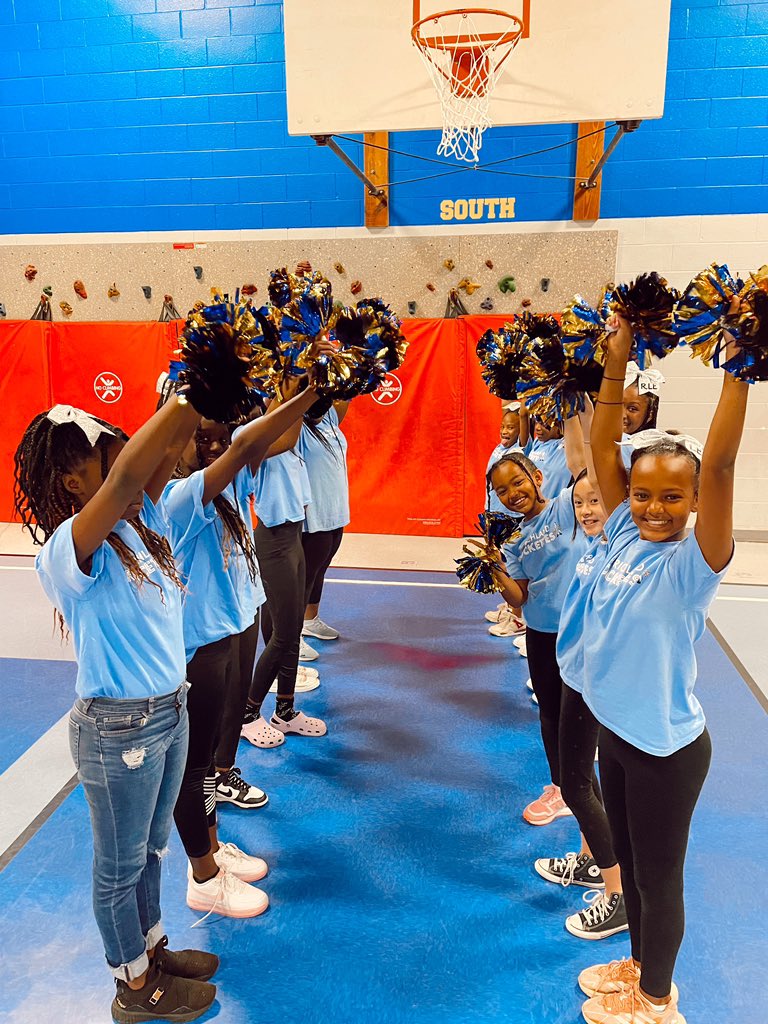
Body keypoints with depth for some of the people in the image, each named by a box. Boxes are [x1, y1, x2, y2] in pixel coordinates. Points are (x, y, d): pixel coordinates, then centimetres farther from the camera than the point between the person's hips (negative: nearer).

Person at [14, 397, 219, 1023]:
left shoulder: (137, 524, -1)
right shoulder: (69, 551, -24)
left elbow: (163, 456, -8)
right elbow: (126, 477, -42)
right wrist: (185, 402, -44)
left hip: (170, 712, 7)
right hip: (119, 730, -7)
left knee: (150, 848, 26)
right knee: (121, 864, 16)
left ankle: (151, 947, 48)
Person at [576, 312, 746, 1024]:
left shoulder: (693, 561, -21)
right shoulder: (624, 535, -6)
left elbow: (719, 464, -34)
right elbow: (603, 448, -6)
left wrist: (737, 369, -35)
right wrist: (616, 365, -10)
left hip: (667, 747, -6)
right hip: (613, 729, 6)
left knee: (659, 875, 15)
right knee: (629, 860, 25)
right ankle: (640, 963, 49)